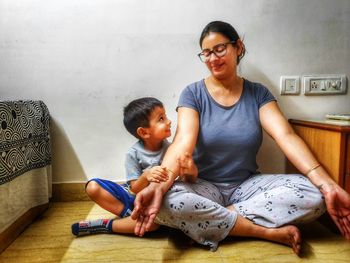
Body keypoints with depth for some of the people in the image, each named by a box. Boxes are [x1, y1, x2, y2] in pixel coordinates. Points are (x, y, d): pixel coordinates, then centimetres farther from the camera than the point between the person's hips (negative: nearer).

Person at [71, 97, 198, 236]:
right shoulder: (134, 154, -14)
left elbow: (189, 180, -15)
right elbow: (135, 189, -13)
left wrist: (189, 172, -41)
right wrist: (146, 176, -37)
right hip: (133, 195, 1)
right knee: (93, 186, -14)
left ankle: (106, 225, -16)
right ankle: (129, 215, -16)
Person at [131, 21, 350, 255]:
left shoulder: (258, 93, 2)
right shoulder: (193, 94, -4)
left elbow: (286, 136, -12)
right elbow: (184, 142, -21)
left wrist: (327, 184, -26)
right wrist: (158, 185, -39)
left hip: (248, 185, 2)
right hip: (204, 186, -1)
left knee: (313, 194, -21)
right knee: (167, 201, -33)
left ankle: (209, 218, -17)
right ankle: (270, 232, -20)